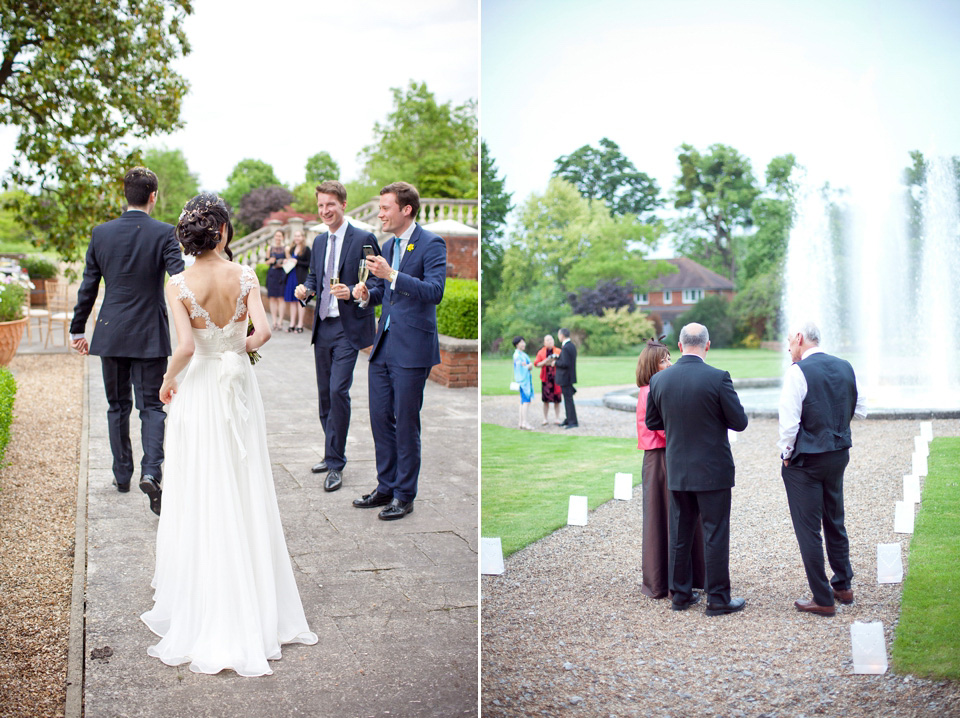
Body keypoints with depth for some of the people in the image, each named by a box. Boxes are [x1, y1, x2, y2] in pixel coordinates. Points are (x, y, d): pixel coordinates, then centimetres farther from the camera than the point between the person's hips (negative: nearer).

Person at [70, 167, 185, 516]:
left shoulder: (101, 233, 0)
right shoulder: (164, 233, -9)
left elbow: (88, 286, 5)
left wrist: (78, 329, 14)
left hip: (110, 335, 3)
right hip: (150, 335, -3)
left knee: (117, 406, 15)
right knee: (151, 407, 3)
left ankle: (122, 474, 24)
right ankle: (150, 472, -14)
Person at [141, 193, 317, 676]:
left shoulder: (178, 285, -11)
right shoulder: (245, 277, -7)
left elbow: (185, 347, -21)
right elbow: (263, 331, -17)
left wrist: (167, 380, -3)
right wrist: (241, 347, 4)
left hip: (200, 393, -1)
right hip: (240, 387, 2)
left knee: (201, 501, 7)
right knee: (246, 498, 11)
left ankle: (203, 618, 15)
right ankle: (256, 612, 20)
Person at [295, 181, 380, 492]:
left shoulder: (363, 240, -7)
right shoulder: (319, 241, 13)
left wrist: (352, 292, -23)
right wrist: (305, 288, 3)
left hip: (348, 329, -7)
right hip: (323, 327, 7)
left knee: (338, 392, -13)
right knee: (324, 394, 12)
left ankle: (335, 464, -4)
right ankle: (333, 454, 26)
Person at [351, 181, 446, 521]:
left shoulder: (431, 244, -9)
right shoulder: (388, 246, 15)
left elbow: (434, 291, -21)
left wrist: (391, 275, -28)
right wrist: (367, 293, 3)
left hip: (412, 348, -8)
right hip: (383, 345, 8)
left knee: (405, 423, 0)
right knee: (380, 418, 12)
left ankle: (405, 495, 12)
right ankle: (385, 487, 26)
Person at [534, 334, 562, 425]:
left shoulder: (558, 351, 5)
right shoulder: (541, 352, 6)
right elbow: (536, 364, 3)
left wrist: (556, 362, -11)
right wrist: (545, 362, -13)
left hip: (556, 377, 0)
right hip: (546, 378, 0)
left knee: (557, 399, 0)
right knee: (546, 400, 1)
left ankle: (556, 419, 9)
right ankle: (546, 419, 12)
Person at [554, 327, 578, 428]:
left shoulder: (565, 348, -21)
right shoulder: (572, 345, 10)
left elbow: (565, 363, -26)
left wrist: (555, 362, -11)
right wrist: (557, 357, 11)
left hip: (565, 377, -10)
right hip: (570, 376, 10)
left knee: (568, 399, -5)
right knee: (567, 398, 18)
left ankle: (573, 422, -1)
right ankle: (568, 419, 27)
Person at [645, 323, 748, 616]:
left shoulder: (658, 380, -4)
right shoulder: (718, 378, -16)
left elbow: (652, 422, 8)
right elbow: (739, 422, -10)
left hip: (676, 470, 4)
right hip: (713, 470, -4)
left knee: (679, 534, 13)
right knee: (715, 534, 5)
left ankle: (681, 594, 22)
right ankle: (718, 599, 11)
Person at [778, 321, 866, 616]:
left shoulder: (797, 371, -17)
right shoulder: (845, 367, 3)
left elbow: (789, 421, -20)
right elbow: (859, 409, 12)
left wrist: (787, 455, -7)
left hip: (805, 459, -7)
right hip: (839, 454, 7)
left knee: (808, 529, 2)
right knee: (835, 522, 21)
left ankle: (823, 600, 7)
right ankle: (843, 586, 32)